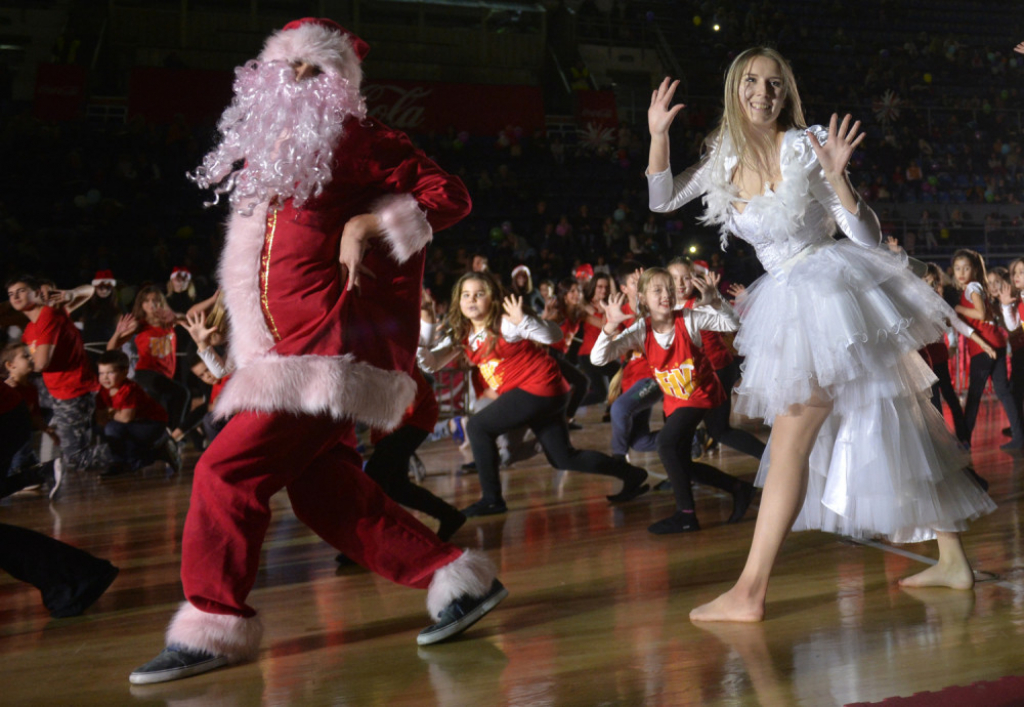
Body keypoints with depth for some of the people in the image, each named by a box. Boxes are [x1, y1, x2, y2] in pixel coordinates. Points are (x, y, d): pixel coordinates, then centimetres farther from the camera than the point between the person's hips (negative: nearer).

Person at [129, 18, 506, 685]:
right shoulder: (269, 150, 20)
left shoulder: (357, 139, -4)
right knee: (324, 488, 7)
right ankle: (457, 578, 13)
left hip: (338, 343, -9)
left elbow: (448, 194, -9)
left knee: (228, 470, -12)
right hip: (296, 349, 9)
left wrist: (368, 224, -17)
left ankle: (212, 625, -1)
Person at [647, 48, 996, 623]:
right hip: (788, 301, 8)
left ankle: (749, 593, -7)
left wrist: (835, 177, -27)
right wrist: (658, 135, -2)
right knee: (896, 429, 13)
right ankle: (953, 559, 23)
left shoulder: (805, 147, -12)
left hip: (830, 291, -8)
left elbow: (869, 236, -11)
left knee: (790, 441, -10)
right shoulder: (727, 158, 5)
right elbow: (662, 200, 11)